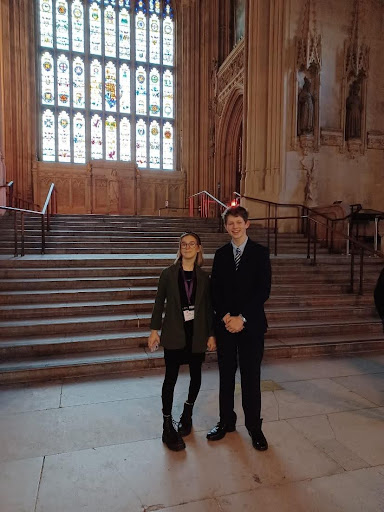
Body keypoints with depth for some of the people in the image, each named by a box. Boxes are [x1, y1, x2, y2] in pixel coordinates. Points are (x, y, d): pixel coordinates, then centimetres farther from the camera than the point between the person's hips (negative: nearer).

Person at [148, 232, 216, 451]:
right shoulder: (169, 274, -2)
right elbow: (159, 302, 0)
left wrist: (211, 334, 3)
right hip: (175, 333, -2)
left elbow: (208, 307, 5)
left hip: (197, 333, 2)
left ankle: (188, 412, 37)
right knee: (171, 377, 0)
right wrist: (154, 330, -3)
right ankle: (168, 427, 13)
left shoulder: (203, 277, 3)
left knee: (196, 375, 13)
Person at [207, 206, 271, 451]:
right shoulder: (221, 254, 7)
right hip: (225, 323, 3)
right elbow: (215, 289, 5)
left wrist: (241, 318, -13)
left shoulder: (260, 253, -2)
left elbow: (263, 290, -9)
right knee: (226, 375, 12)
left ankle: (254, 426, 23)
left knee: (251, 376, 6)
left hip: (251, 324, -3)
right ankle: (226, 421, 28)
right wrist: (225, 316, -9)